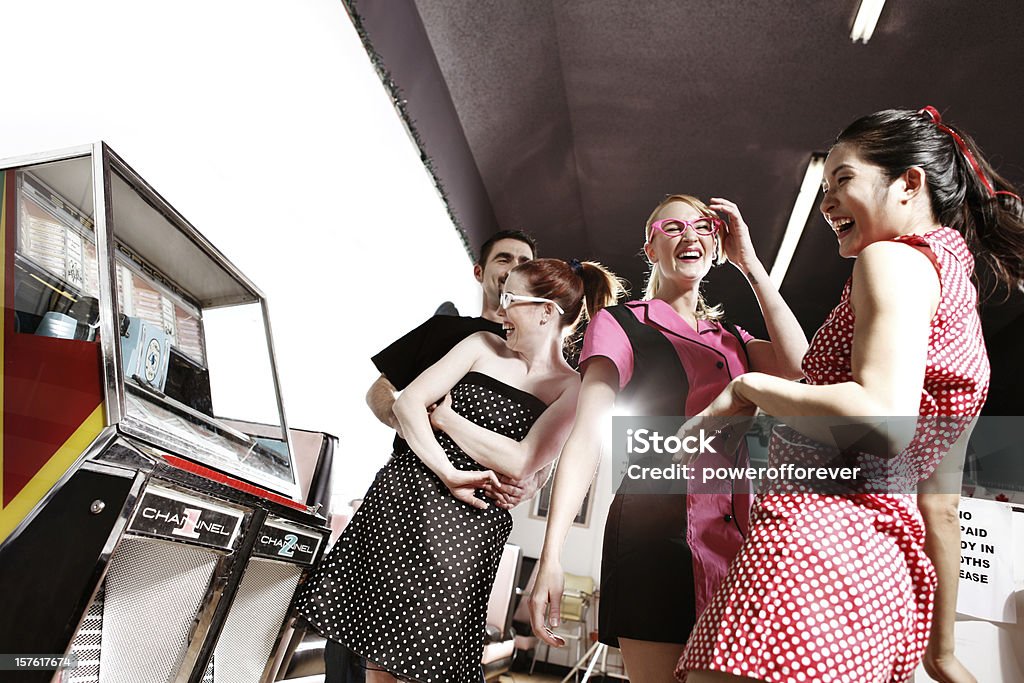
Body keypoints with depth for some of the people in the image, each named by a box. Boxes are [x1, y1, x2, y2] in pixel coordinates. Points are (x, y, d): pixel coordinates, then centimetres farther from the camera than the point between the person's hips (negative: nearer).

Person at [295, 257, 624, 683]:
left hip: (471, 521, -3)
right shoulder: (482, 346, 7)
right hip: (404, 495, 3)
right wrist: (447, 473, -14)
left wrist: (444, 415, -7)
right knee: (375, 642, 11)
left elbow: (520, 463, -14)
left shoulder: (573, 389, -2)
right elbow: (408, 403, -1)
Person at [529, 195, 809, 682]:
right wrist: (551, 557, -17)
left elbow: (798, 367, -2)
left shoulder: (732, 339, 18)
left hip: (735, 542, 5)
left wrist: (750, 264, 2)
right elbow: (586, 437, -8)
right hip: (654, 536, -5)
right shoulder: (620, 325, 1)